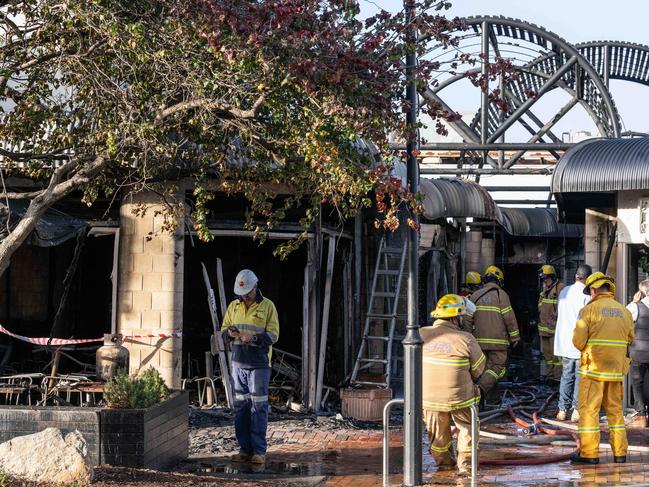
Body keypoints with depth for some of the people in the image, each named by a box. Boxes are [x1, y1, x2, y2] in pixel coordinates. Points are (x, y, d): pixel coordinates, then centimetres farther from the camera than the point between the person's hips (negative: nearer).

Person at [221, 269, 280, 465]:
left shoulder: (267, 306, -1)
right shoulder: (234, 306, 12)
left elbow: (273, 335, -6)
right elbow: (223, 330, 14)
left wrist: (253, 338, -22)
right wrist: (230, 333, -9)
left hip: (259, 364, -4)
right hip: (238, 363, 4)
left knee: (258, 406, -4)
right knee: (240, 406, 5)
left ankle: (259, 450, -1)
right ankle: (245, 449, 11)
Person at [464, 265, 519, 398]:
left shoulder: (475, 295, 9)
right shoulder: (501, 295, -5)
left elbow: (468, 319, 8)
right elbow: (509, 317, -8)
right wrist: (515, 337, 1)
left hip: (479, 340, 5)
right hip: (497, 340, -5)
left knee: (486, 367, 16)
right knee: (498, 366, -1)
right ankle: (482, 387, -23)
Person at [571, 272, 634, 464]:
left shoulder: (589, 310, -8)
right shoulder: (624, 312, 6)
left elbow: (578, 341, -11)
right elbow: (630, 339, 13)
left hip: (593, 368, -5)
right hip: (616, 369, 5)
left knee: (589, 409, 0)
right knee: (615, 409, 13)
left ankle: (589, 453, -1)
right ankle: (620, 452, 13)